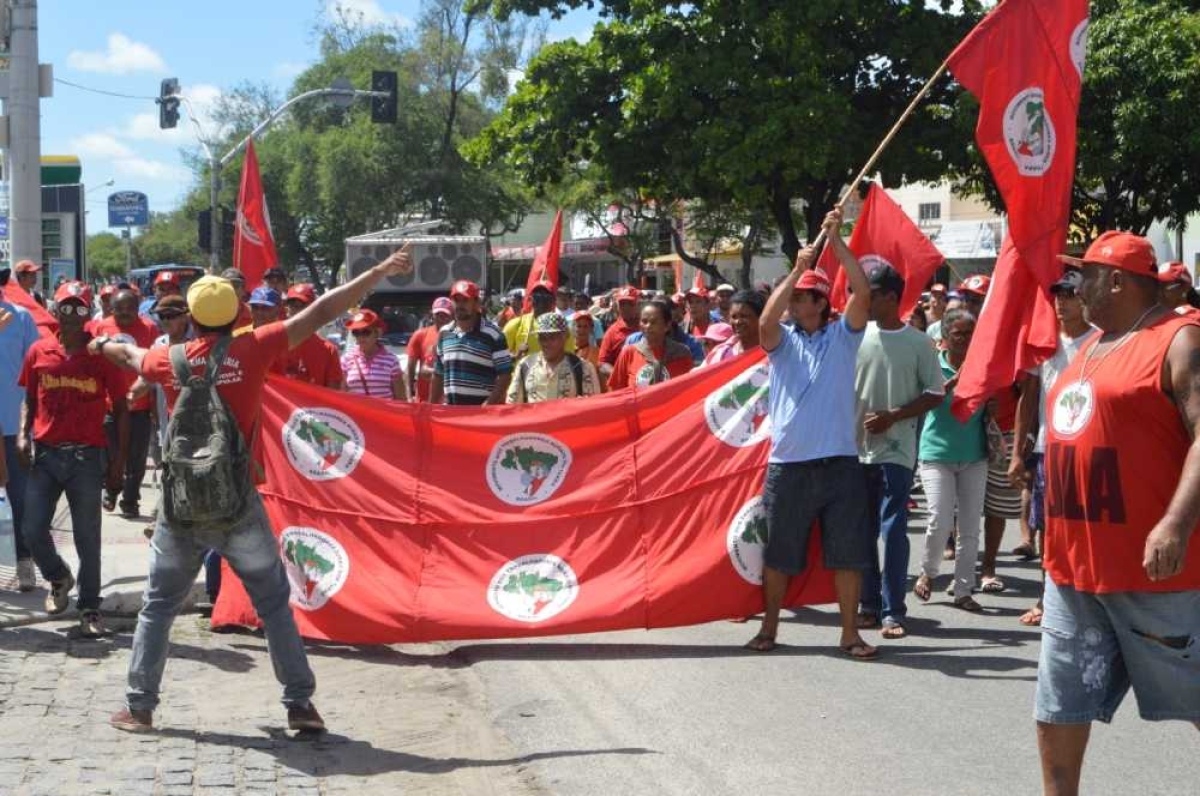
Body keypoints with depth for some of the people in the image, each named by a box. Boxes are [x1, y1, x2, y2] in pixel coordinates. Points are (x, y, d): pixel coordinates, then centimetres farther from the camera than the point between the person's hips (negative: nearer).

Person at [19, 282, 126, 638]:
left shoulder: (102, 354, -1)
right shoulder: (38, 352, 5)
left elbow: (120, 409, 2)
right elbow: (30, 399, 14)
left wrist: (119, 460, -2)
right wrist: (23, 435, -3)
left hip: (87, 457, -2)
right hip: (45, 454, 2)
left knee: (87, 537, 3)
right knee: (32, 529, 1)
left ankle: (90, 607, 14)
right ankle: (59, 578, 30)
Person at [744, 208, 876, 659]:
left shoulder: (842, 336, 6)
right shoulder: (782, 341, 6)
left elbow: (863, 292, -8)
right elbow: (766, 321, -16)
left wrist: (837, 240, -10)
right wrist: (797, 269, -15)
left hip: (840, 463, 0)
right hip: (788, 465, 0)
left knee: (848, 553, 3)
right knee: (778, 553, 10)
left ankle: (850, 634, 13)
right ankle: (769, 628, 24)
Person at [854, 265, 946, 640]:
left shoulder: (917, 342, -3)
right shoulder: (858, 336, 4)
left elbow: (935, 395, -1)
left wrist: (893, 416, -12)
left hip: (896, 451, -3)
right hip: (857, 448, 3)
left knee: (893, 531, -6)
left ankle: (892, 612, -1)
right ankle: (869, 604, 19)